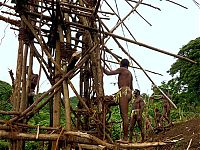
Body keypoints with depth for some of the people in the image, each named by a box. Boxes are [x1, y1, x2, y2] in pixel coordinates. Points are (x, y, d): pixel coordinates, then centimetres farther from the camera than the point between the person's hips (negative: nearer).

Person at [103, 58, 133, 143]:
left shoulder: (122, 69, 1)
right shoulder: (129, 73, 26)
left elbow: (108, 73, -1)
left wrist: (102, 68, 14)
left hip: (124, 91, -9)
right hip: (128, 92, 9)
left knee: (124, 115, -13)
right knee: (123, 115, 8)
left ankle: (125, 138, -16)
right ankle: (125, 137, 5)